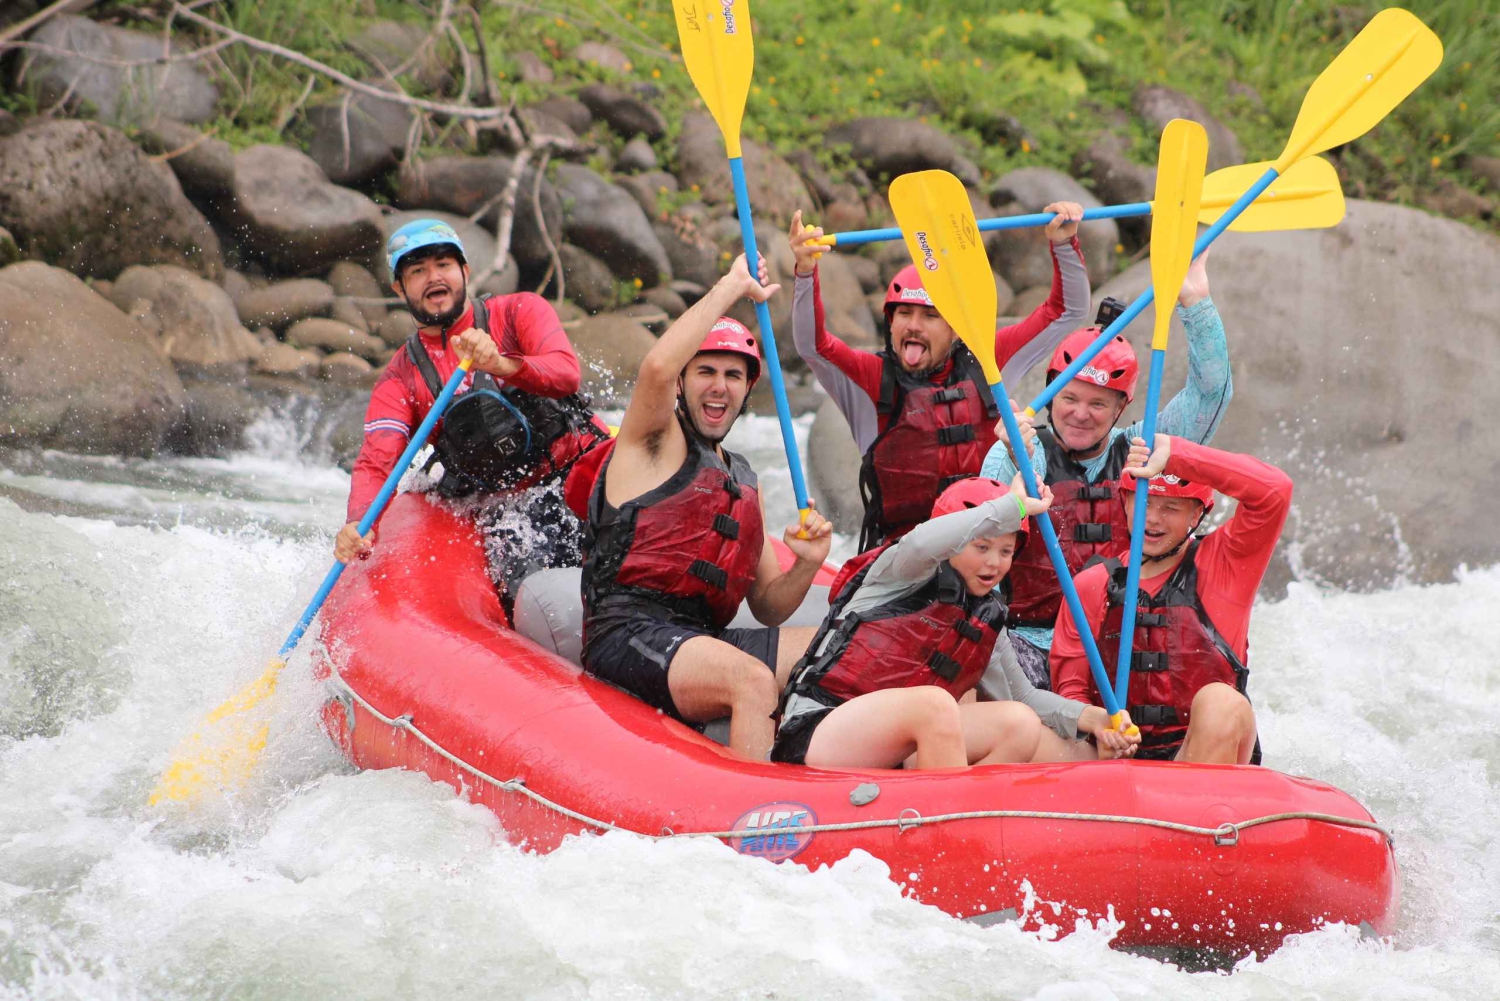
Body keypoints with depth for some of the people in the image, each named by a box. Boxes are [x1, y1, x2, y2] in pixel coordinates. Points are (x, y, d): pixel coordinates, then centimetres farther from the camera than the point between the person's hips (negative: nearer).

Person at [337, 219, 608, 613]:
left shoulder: (520, 312, 5)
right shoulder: (398, 383, 10)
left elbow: (566, 373, -13)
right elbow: (375, 465, -3)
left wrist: (502, 365, -34)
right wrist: (358, 525, -25)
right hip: (509, 507, 0)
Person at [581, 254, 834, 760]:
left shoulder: (743, 481, 26)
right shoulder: (656, 442, 6)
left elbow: (767, 608, 25)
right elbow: (657, 367, -19)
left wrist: (806, 566, 3)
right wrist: (733, 286, -11)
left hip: (703, 640, 7)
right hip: (629, 636, -7)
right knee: (751, 678, -33)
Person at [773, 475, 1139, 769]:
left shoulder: (986, 620, 18)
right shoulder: (902, 575, -2)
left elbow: (1022, 696, 21)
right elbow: (921, 544, -28)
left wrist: (1091, 717, 3)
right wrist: (1013, 505, -20)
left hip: (894, 750, 8)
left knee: (1021, 726, -4)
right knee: (936, 702, -33)